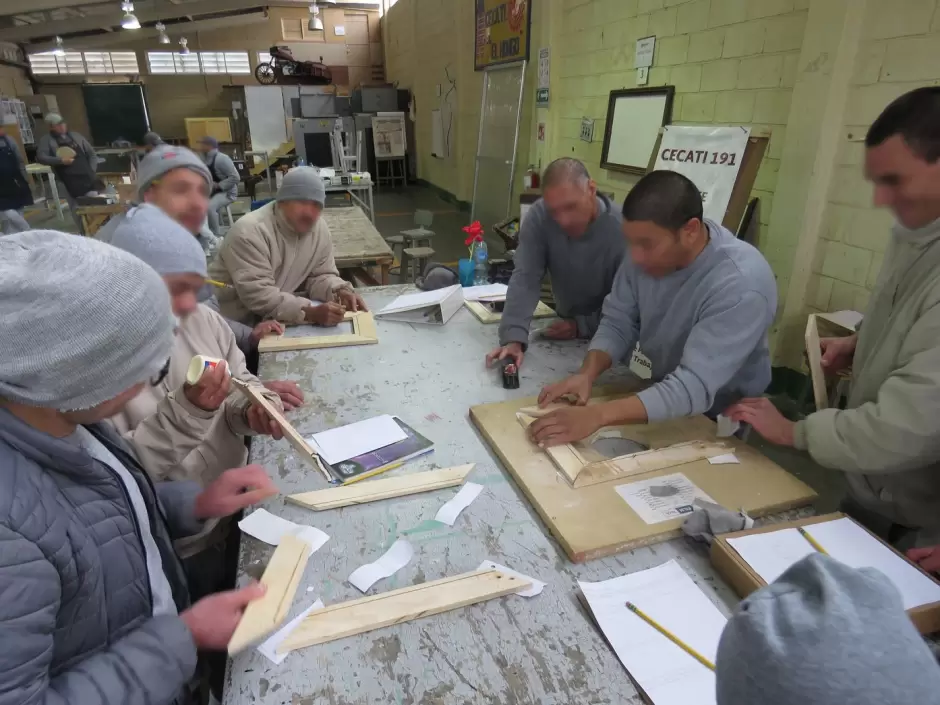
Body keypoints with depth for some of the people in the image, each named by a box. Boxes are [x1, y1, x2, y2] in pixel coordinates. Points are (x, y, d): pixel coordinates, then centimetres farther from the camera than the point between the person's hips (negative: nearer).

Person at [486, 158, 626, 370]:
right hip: (567, 323, 4)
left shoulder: (623, 232, -26)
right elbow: (526, 278, -23)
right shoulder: (539, 216, -18)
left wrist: (581, 326, -23)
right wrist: (514, 338, -35)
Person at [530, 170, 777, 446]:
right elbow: (617, 323, -5)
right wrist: (587, 374, -23)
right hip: (657, 394, 4)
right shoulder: (648, 250, -13)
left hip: (718, 424, -4)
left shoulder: (741, 285, -31)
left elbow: (694, 388, -36)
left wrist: (598, 415, -44)